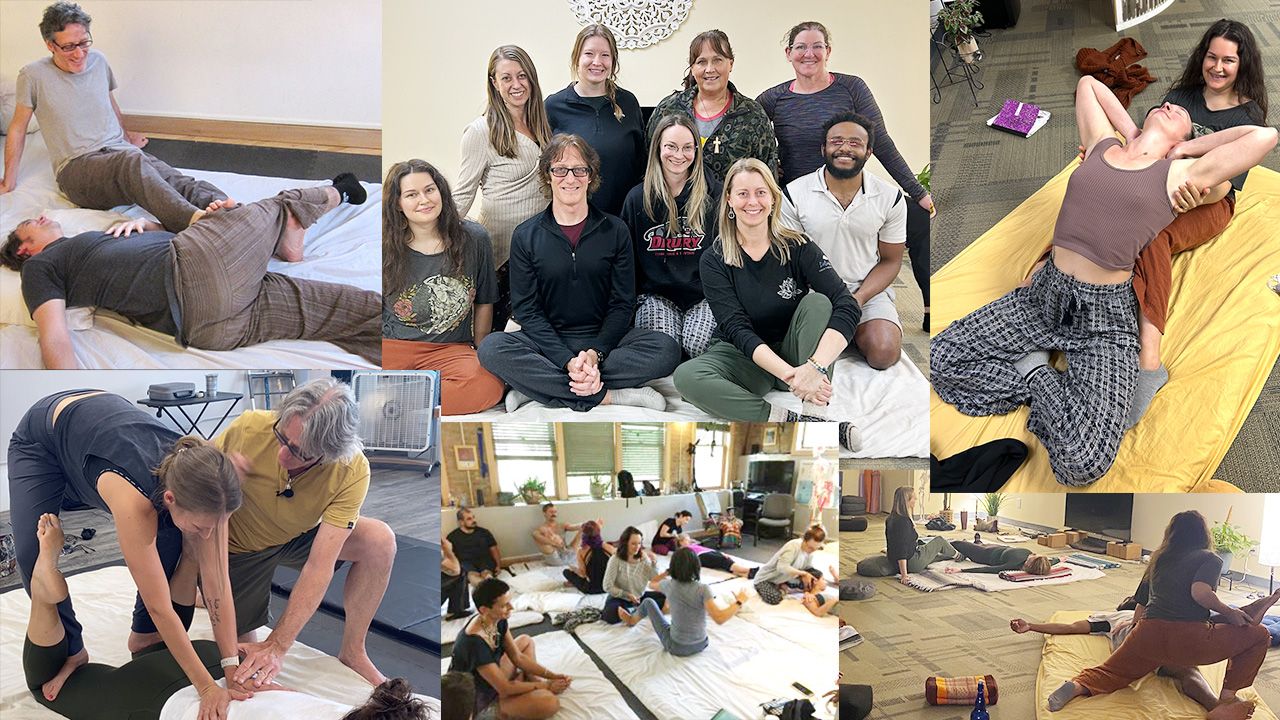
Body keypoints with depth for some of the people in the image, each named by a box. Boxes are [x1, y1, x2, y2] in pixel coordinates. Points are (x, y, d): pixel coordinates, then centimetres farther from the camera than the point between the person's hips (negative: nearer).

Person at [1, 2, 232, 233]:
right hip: (76, 167, -5)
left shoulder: (99, 61, 12)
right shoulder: (33, 76, 0)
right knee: (132, 160, -40)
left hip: (120, 152, 5)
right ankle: (194, 218, -65)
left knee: (172, 180, -30)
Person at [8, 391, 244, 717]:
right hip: (41, 436, -4)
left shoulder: (203, 487, -30)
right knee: (32, 553, -20)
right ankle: (70, 652, 3)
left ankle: (145, 635, 8)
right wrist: (207, 687, -32)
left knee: (169, 540, -12)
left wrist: (233, 668, -23)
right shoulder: (134, 499, -44)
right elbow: (160, 607, -37)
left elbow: (217, 583, -22)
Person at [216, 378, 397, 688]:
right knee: (242, 646, -3)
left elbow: (320, 564, -31)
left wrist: (277, 647, -35)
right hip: (238, 545, 0)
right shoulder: (248, 428, -31)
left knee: (380, 540, -23)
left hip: (297, 539, 1)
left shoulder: (352, 471, -31)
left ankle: (352, 652, -4)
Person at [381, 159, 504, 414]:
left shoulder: (474, 238, 2)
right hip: (392, 346, -1)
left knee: (489, 384, -34)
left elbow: (484, 302, 12)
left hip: (451, 348, 2)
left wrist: (481, 353, 14)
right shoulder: (386, 248, 1)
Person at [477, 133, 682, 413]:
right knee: (491, 348, -29)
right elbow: (526, 309, -4)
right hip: (548, 342, 0)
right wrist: (569, 361, -19)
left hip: (603, 340, 1)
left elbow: (622, 303, 1)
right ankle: (608, 396, -29)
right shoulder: (526, 236, 3)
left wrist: (594, 354, -18)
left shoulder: (615, 231, 5)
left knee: (666, 349, -27)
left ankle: (538, 386, -26)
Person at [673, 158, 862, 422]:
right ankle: (787, 419, -30)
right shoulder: (715, 261, -7)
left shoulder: (797, 247, -8)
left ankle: (814, 416, -32)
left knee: (817, 301, -26)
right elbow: (736, 328, -17)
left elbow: (848, 306, -20)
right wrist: (788, 373, -34)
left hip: (793, 352, 1)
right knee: (686, 376, -29)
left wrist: (816, 366, -38)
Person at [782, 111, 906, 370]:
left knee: (884, 353, -24)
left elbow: (890, 261, 4)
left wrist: (858, 298, -14)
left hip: (868, 289, 1)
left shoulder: (891, 198, -3)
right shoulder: (795, 194, -6)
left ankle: (852, 328, 10)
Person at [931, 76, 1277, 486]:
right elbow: (1087, 83, 28)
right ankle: (1034, 373, 8)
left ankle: (1039, 378, 4)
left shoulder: (1182, 173, 2)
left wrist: (1187, 147, 6)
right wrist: (1130, 131, 19)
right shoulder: (1102, 145, 14)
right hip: (1046, 294, 4)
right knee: (940, 358, -6)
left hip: (1106, 318, -4)